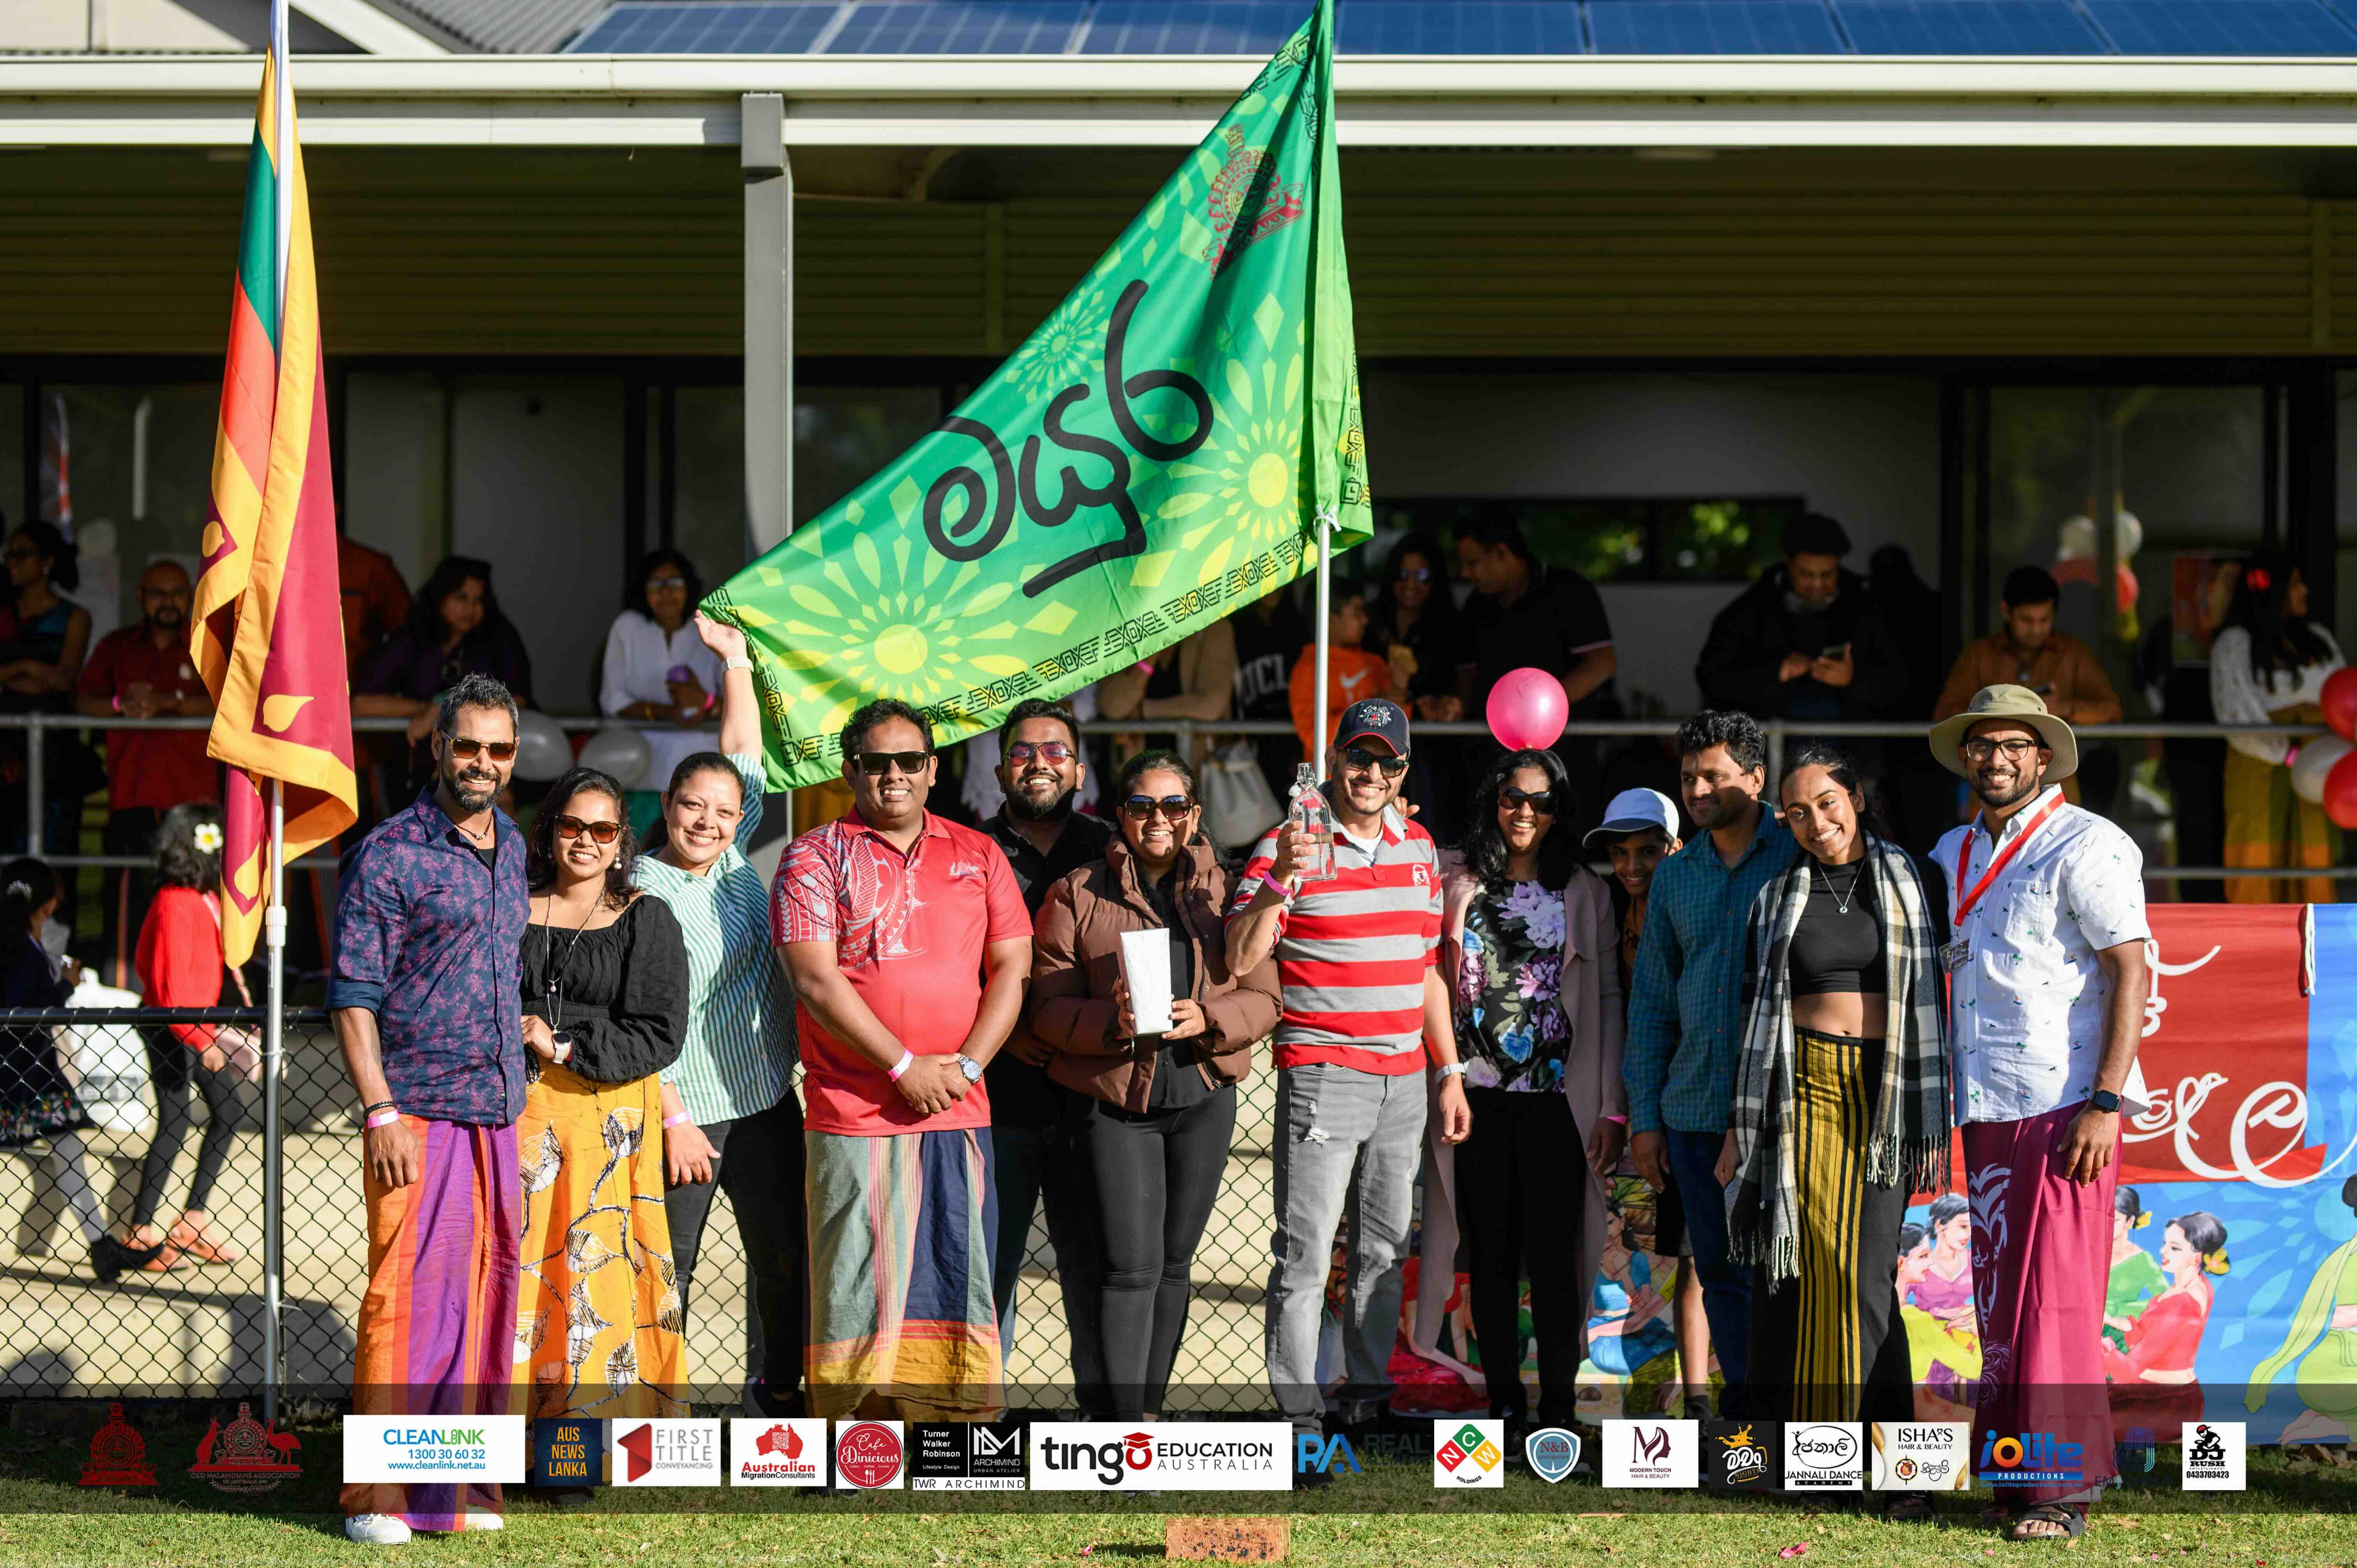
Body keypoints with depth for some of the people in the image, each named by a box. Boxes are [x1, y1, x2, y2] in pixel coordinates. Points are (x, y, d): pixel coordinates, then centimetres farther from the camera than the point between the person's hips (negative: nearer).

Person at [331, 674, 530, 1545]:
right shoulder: (387, 856, -7)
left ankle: (459, 1481, 16)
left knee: (486, 1290, 8)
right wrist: (381, 1113, -16)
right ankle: (379, 1496, -6)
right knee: (408, 1295, -10)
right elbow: (353, 995, -9)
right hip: (419, 1114, -7)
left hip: (498, 1114, 7)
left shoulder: (512, 847, 15)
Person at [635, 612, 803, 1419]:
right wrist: (674, 1119, -17)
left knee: (787, 1258, 8)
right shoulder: (639, 893, -11)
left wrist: (737, 662, 14)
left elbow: (745, 754, 18)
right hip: (682, 1110, -7)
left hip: (766, 1103, 7)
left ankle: (776, 1392, 18)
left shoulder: (733, 860, 8)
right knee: (664, 1268, -2)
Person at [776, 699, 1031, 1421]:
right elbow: (816, 982, -7)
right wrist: (905, 1068, -13)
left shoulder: (977, 855, 13)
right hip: (855, 1112, -3)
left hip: (959, 1113, 3)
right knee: (859, 1283, -3)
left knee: (956, 1275, 2)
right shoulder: (816, 856, 2)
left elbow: (1011, 968, 9)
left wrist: (966, 1065, -7)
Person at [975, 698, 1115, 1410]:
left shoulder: (1110, 853, 11)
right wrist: (1004, 1031, -12)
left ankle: (1107, 1408, 14)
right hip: (997, 1102, -1)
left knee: (1096, 1265, 4)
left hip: (1092, 1099, 1)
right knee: (987, 1263, -1)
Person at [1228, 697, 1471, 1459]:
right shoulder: (1290, 845, -7)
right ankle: (1299, 1419, -7)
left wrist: (1450, 1071, 18)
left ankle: (1368, 1396, 22)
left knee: (1383, 1252, 12)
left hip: (1403, 1080, 6)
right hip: (1320, 1074, -6)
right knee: (1305, 1257, -8)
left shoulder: (1418, 848, 12)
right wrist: (1278, 883, -32)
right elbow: (1240, 959, -17)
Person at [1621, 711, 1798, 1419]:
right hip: (1696, 1108, 4)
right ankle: (1746, 1414, 14)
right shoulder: (1675, 876, 12)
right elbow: (1651, 999, 15)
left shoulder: (1805, 857, -1)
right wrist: (1644, 1116, 11)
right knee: (1721, 1273, 6)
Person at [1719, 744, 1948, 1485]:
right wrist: (1739, 1129, 7)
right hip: (1804, 1087, 1)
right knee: (1808, 1267, -3)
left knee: (1867, 1274, -7)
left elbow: (1933, 1001, 5)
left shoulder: (1906, 882, 7)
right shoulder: (1778, 898, 11)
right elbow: (1757, 1014, 12)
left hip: (1887, 1091, -1)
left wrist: (1935, 1126, 0)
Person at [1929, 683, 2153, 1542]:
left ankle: (2065, 1486, -6)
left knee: (2053, 1292, -9)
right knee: (1997, 1289, 7)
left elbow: (2132, 971, -11)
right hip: (1986, 1108, 7)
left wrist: (2106, 1102, -18)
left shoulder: (2086, 845, -5)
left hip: (2065, 1104, -7)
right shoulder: (1952, 855, 17)